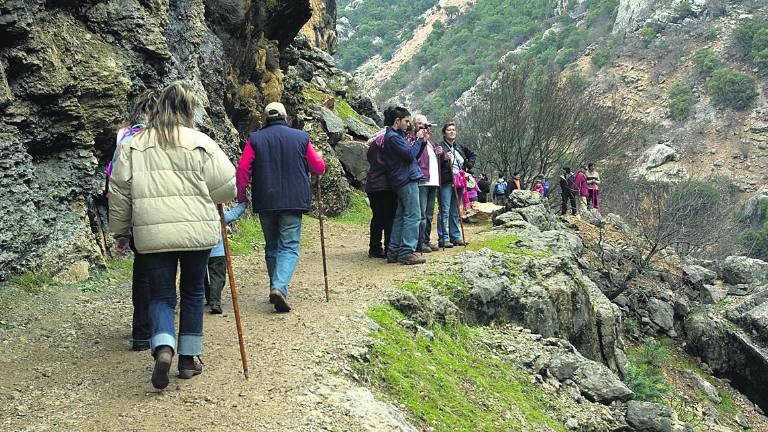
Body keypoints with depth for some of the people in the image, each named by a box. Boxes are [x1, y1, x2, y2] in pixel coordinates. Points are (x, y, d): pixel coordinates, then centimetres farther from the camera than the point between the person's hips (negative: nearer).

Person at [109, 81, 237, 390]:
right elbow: (226, 187, -4)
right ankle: (188, 359, 19)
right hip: (197, 231, -1)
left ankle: (163, 348, -17)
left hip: (154, 234, 1)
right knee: (193, 293, 14)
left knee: (161, 295, 9)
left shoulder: (134, 145, 5)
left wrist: (120, 227, 18)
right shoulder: (200, 143, -3)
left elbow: (119, 192, 6)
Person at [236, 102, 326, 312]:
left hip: (265, 202, 2)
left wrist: (241, 196, 4)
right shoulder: (301, 137, 2)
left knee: (272, 246, 17)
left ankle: (276, 287, 24)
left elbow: (243, 169, -7)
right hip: (293, 201, -2)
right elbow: (318, 168, 6)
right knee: (289, 247, -1)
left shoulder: (254, 139, 2)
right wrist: (319, 157, 28)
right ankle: (280, 287, -22)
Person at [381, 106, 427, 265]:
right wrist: (418, 139, -5)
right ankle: (407, 252, -12)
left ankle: (394, 252, 13)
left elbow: (413, 156, 20)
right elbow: (410, 154, -19)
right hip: (407, 181, -10)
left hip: (403, 181, 10)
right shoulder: (393, 137, -11)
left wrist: (423, 141, 8)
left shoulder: (397, 136, 20)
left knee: (401, 216, 11)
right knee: (413, 216, -11)